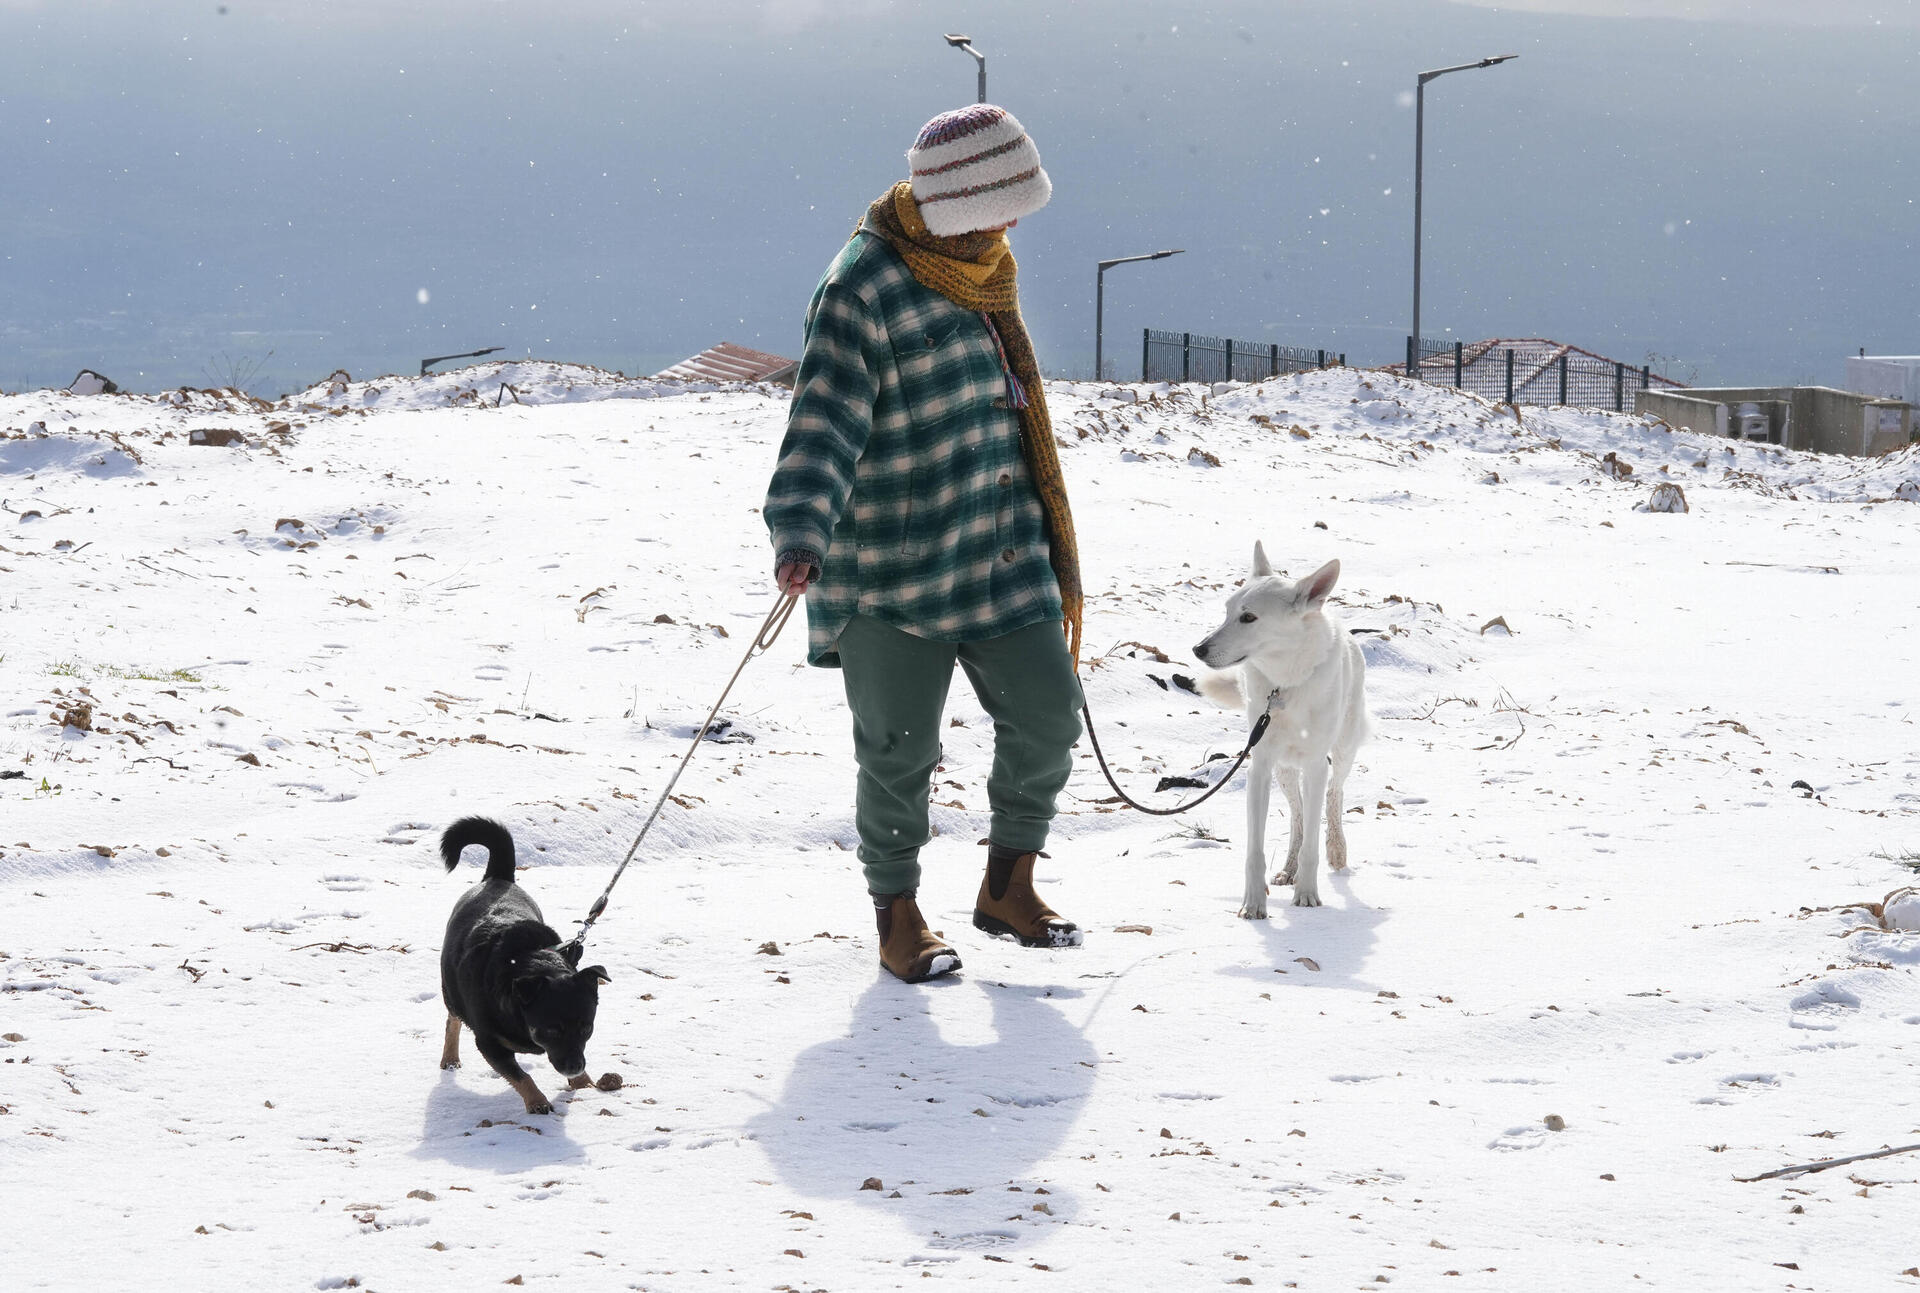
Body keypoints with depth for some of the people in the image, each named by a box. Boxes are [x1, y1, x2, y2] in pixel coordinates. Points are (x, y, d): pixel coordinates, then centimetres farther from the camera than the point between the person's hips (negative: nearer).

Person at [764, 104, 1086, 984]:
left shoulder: (983, 270, 9)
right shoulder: (863, 289, -17)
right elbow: (824, 423, -27)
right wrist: (800, 535, -41)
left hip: (1001, 557, 7)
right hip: (891, 576, -7)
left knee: (1046, 720, 6)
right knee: (898, 752, 2)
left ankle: (1007, 888, 25)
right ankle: (897, 912, 21)